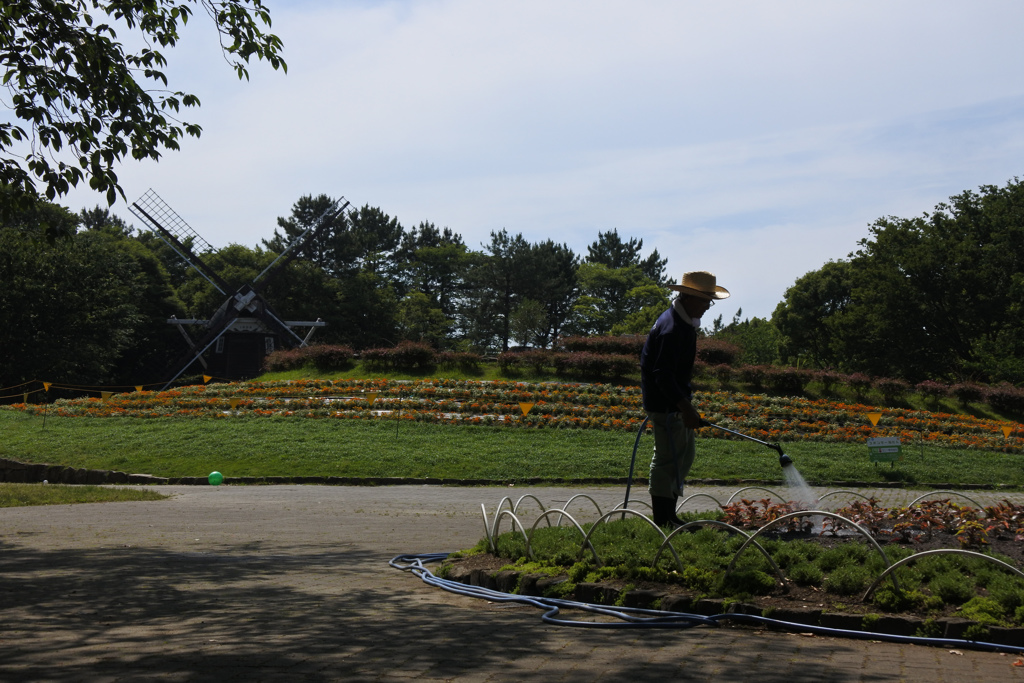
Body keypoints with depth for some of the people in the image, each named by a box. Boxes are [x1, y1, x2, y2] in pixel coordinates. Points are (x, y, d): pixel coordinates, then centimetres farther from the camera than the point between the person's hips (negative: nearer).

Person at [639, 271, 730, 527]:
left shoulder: (685, 321, 9)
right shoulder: (671, 327, -24)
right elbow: (662, 374, -29)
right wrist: (685, 407, -32)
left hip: (677, 398, 11)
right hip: (664, 402, -11)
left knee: (686, 453, 16)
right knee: (668, 457, -6)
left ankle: (668, 513, 23)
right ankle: (663, 520, 2)